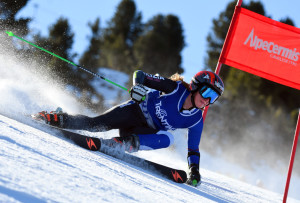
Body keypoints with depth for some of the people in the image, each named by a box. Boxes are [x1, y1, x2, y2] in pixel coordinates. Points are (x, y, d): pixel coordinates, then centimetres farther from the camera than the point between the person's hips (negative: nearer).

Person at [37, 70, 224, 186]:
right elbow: (140, 75, -14)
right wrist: (138, 86, -36)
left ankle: (124, 143, -31)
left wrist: (194, 171, -17)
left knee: (167, 139, -30)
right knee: (96, 124, -21)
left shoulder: (196, 121, -10)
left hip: (147, 130, 2)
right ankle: (58, 119, -2)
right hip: (135, 110, -2)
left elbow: (193, 150, -1)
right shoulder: (176, 88, -18)